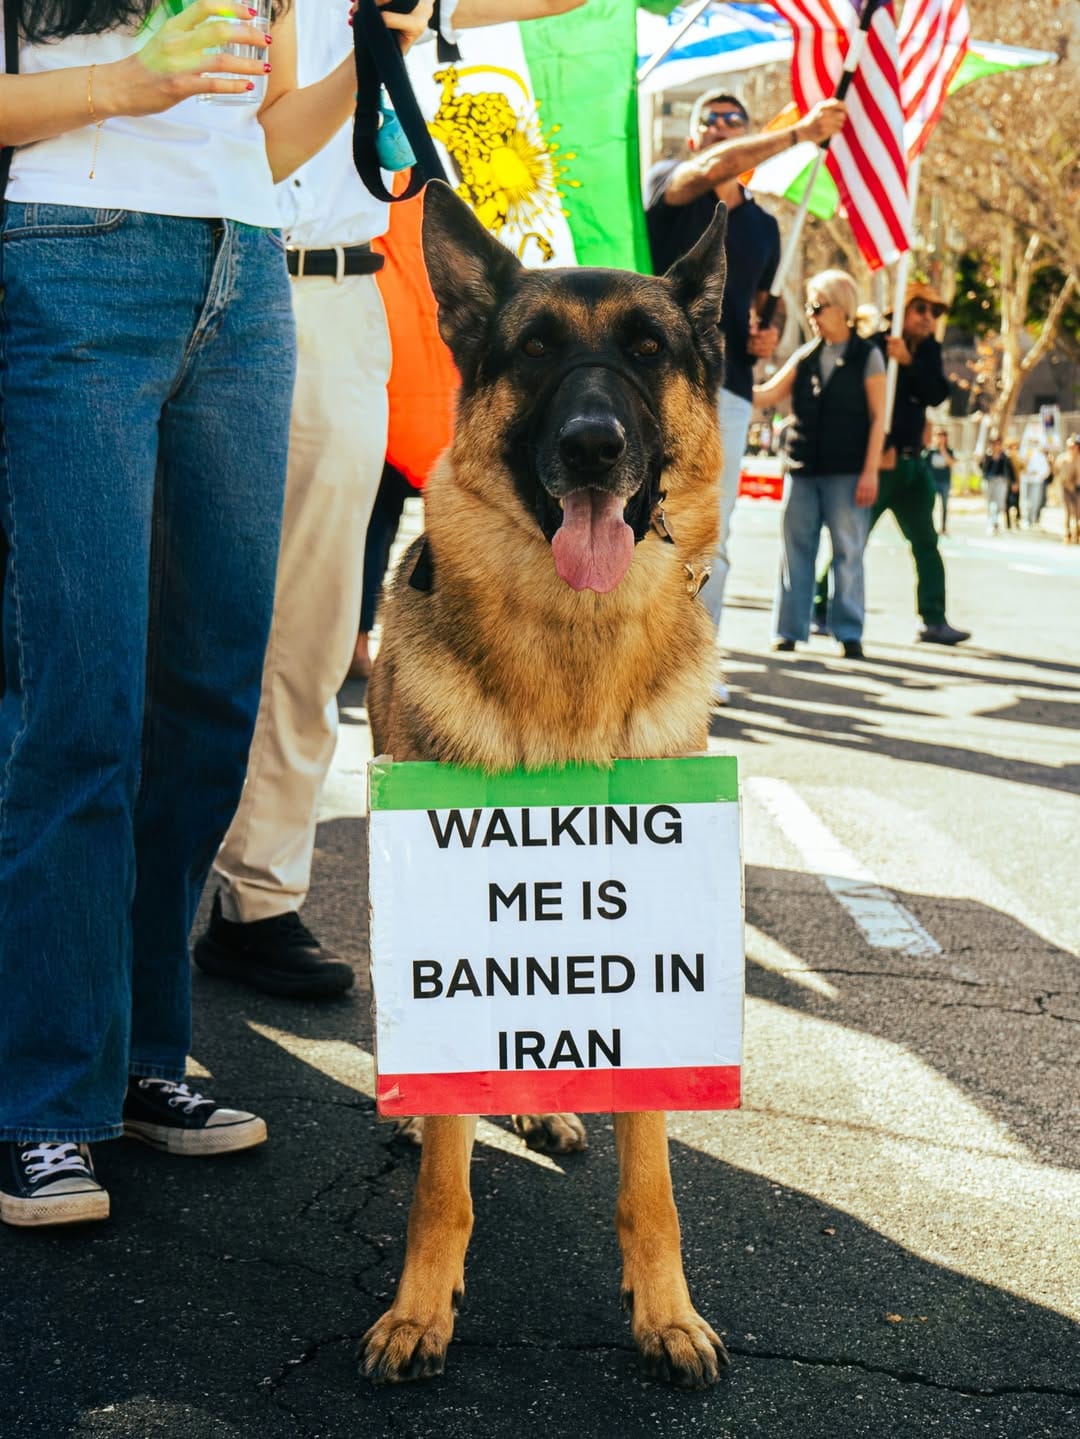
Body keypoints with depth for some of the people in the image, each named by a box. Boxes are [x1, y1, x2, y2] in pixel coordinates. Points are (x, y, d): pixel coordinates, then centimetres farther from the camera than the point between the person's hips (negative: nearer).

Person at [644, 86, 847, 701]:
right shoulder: (666, 182, 7)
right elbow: (712, 169, -16)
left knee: (712, 534, -1)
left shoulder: (764, 225, 22)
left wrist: (768, 334, 6)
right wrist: (799, 132, -21)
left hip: (727, 390, 4)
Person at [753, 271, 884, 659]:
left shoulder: (867, 355, 0)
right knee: (796, 549, 5)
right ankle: (789, 631, 10)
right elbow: (768, 394, 8)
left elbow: (878, 417, -3)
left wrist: (870, 471, -9)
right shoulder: (805, 356, 11)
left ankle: (849, 634, 3)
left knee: (848, 552, -2)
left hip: (847, 472, -4)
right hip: (803, 469, 4)